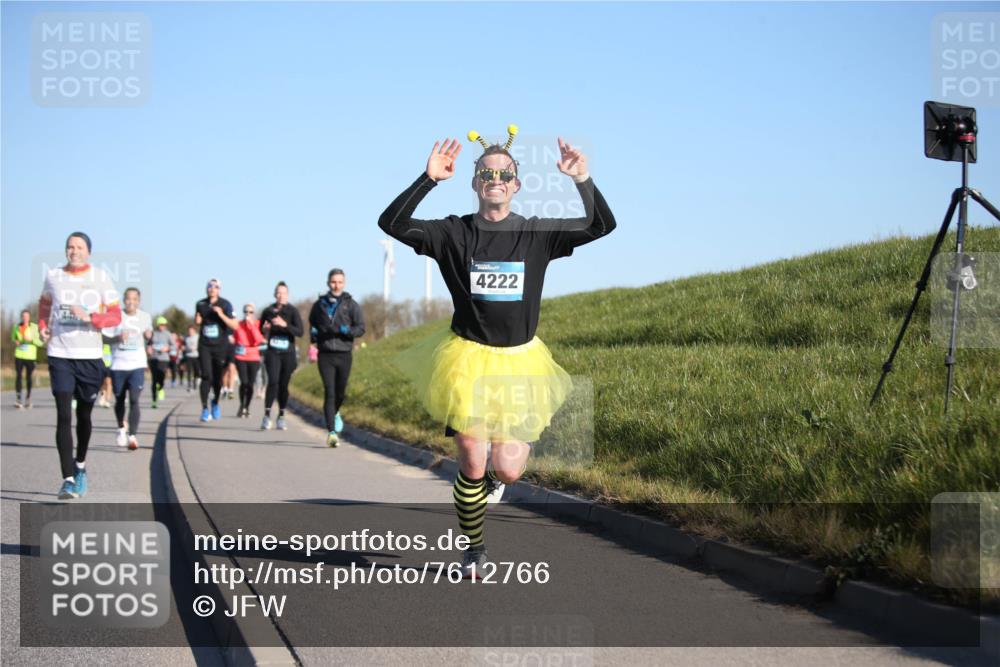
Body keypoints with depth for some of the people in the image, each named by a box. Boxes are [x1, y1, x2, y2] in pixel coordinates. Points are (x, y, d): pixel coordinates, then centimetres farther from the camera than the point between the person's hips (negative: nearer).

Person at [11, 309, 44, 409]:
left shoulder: (34, 327, -3)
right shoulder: (17, 327, 4)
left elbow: (40, 342, -2)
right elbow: (13, 338, 21)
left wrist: (31, 339, -19)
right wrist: (15, 342, -2)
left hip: (31, 356, -1)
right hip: (19, 356, 1)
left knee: (28, 377, 7)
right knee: (18, 376, -7)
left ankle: (28, 398, 20)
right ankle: (18, 399, -8)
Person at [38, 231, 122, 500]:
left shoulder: (101, 277, 0)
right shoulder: (53, 276, 5)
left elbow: (115, 316, -3)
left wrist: (90, 317, -18)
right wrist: (42, 327, 8)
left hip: (90, 356, 0)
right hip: (60, 355, 0)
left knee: (84, 415, 12)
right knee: (64, 416, -10)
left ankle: (80, 465, 37)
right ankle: (68, 479, -14)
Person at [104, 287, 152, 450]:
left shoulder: (145, 317, 6)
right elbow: (105, 337, -1)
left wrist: (149, 335, -5)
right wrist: (118, 337, -20)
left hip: (137, 365, 0)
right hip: (118, 365, 0)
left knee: (134, 400, -14)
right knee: (119, 400, 13)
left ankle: (132, 436, -16)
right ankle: (122, 427, 39)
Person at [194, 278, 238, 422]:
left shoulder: (225, 305, -4)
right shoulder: (200, 304, 6)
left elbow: (234, 325, -11)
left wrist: (221, 314, -21)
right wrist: (197, 320, 0)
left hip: (221, 346, -1)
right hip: (205, 346, 1)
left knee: (218, 378, 6)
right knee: (206, 376, -13)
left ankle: (215, 402, 33)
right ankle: (205, 409, -10)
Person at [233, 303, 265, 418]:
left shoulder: (257, 325, 0)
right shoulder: (238, 325, 2)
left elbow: (259, 339, -16)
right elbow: (234, 339, 17)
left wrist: (252, 324, -16)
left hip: (254, 358, 1)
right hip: (240, 358, 0)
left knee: (250, 384, -1)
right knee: (244, 382, -13)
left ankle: (247, 408, 19)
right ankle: (242, 406, 8)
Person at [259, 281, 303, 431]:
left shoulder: (293, 311, -2)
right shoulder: (268, 311, 6)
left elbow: (300, 331, -12)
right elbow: (261, 329, 21)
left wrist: (285, 325, -25)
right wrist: (265, 330, -3)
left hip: (288, 353, 0)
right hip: (272, 352, 0)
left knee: (283, 385, 4)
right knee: (273, 381, -16)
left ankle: (281, 417, 18)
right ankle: (267, 416, -14)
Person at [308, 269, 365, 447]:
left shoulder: (351, 305, 3)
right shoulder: (319, 304, 9)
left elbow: (361, 328, -1)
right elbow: (312, 324, 25)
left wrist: (346, 331, -19)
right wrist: (313, 332, 3)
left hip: (344, 354, 0)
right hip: (325, 355, 0)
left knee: (340, 392, 10)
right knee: (329, 392, -11)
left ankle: (335, 413, 43)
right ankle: (332, 432, -14)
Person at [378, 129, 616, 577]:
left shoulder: (537, 234, 0)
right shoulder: (454, 233, -3)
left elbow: (601, 225, -4)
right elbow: (392, 223, -13)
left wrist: (583, 181, -21)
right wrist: (429, 180, -25)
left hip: (519, 362, 1)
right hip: (467, 359, -1)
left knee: (508, 471, -5)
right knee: (471, 467, 0)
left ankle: (513, 446, 34)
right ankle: (474, 549, 24)